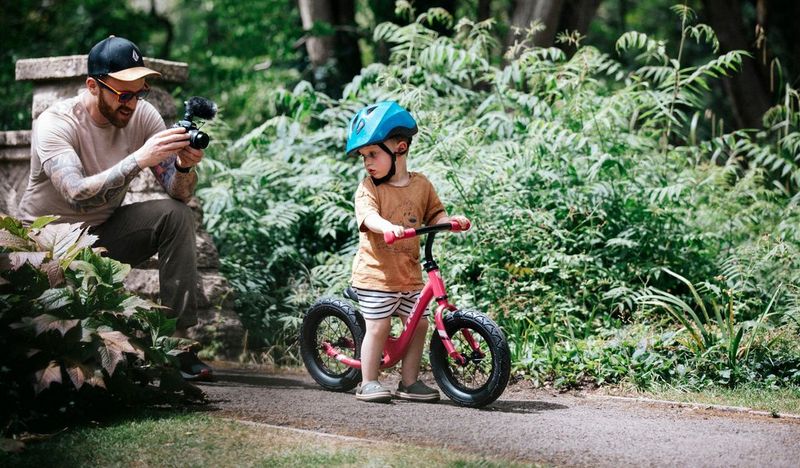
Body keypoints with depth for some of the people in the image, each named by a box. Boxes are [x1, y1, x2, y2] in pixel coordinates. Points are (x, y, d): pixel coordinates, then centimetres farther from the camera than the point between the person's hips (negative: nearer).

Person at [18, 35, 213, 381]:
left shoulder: (142, 115, -9)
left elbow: (179, 194, -12)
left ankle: (178, 341, -17)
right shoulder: (55, 124, -24)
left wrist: (184, 166, -35)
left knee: (177, 216, -18)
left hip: (102, 230, 5)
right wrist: (139, 160, -46)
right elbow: (77, 196, -40)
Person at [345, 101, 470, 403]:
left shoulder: (421, 185, 4)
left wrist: (450, 220, -11)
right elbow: (368, 215, -26)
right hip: (375, 273, -4)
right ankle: (368, 383, 8)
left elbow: (434, 214, 11)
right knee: (378, 327, -4)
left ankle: (409, 382, 19)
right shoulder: (369, 187, -8)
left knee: (418, 323, 7)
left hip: (409, 274, 4)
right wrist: (388, 227, -45)